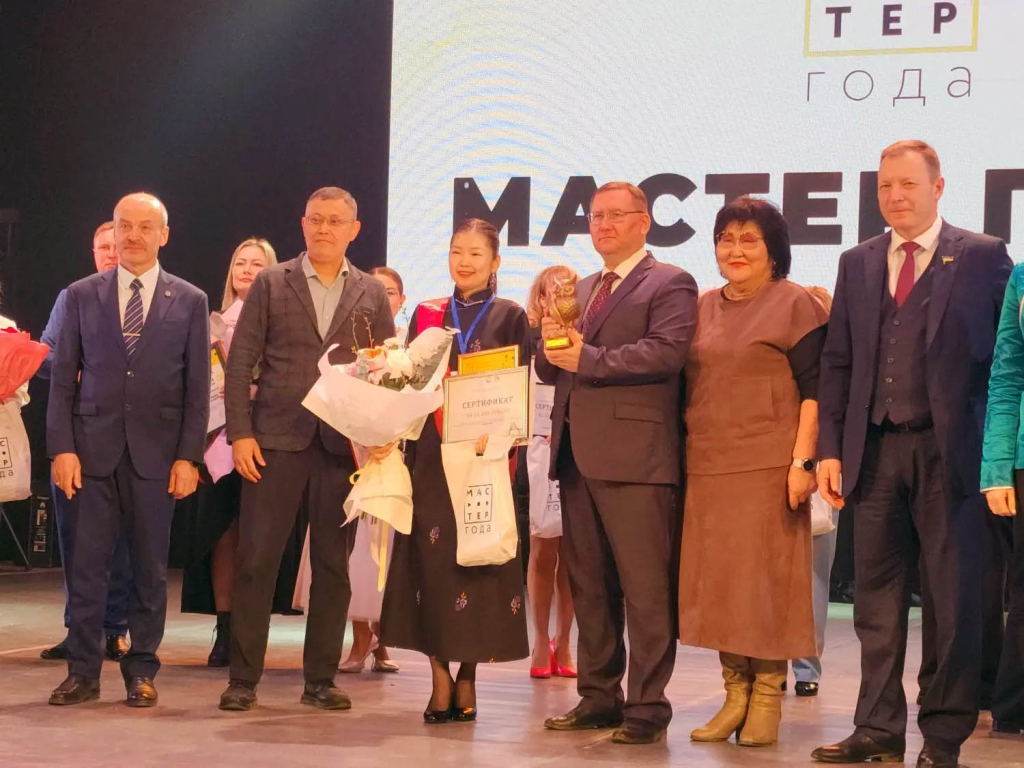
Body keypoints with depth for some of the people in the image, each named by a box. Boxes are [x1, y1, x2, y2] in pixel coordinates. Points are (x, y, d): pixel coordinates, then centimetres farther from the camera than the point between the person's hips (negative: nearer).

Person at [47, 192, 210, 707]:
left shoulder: (189, 302, 7)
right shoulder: (82, 296, 8)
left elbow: (197, 388, 4)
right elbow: (63, 379, 6)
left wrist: (188, 456, -4)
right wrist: (62, 447, -4)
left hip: (156, 452, 0)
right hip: (92, 448, 0)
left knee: (150, 567, 3)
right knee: (87, 564, 0)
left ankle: (141, 671, 14)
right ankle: (83, 671, 9)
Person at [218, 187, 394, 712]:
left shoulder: (371, 294, 11)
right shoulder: (271, 284, 5)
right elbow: (240, 363, 2)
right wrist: (239, 433, -7)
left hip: (343, 445, 2)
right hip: (276, 439, -2)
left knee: (333, 566, 5)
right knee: (256, 560, -2)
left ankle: (320, 678, 14)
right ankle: (243, 678, 6)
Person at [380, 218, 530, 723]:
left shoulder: (509, 318, 4)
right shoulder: (427, 316, 13)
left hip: (484, 453, -2)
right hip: (430, 454, 2)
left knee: (475, 559, -2)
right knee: (430, 557, -3)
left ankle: (467, 675, 9)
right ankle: (441, 678, 3)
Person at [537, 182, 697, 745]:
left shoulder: (669, 284, 0)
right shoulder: (580, 290, 23)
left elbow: (666, 352, -16)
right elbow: (550, 368, 20)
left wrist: (587, 358, -14)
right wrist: (551, 342, -3)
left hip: (635, 455, -8)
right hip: (577, 454, 8)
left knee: (645, 588, -5)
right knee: (588, 587, 11)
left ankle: (647, 708, -1)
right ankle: (598, 697, 18)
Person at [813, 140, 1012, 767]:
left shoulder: (983, 257, 0)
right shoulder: (858, 264, 13)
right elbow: (837, 363, 11)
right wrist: (830, 449, 3)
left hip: (949, 451, -4)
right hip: (875, 451, 4)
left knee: (954, 599, 2)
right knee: (877, 599, 8)